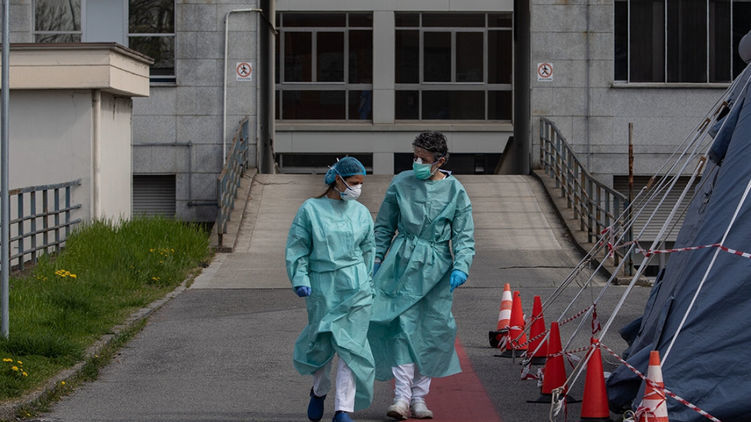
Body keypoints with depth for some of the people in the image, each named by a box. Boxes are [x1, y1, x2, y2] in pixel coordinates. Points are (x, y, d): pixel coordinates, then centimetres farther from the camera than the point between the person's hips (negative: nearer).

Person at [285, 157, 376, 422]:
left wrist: (369, 288, 15)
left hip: (355, 289, 2)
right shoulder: (310, 210, -2)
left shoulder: (361, 213, 7)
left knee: (350, 347, -7)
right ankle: (319, 390, 38)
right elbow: (297, 248, -1)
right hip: (322, 288, -2)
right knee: (322, 344, 6)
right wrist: (300, 280, -11)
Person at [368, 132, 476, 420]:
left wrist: (461, 267, -11)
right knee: (403, 324, -12)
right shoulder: (401, 183, 3)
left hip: (437, 266, 1)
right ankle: (402, 396, -14)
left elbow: (464, 236, 2)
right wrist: (375, 259, 7)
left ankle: (419, 396, 13)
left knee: (431, 330, 3)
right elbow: (384, 226, 12)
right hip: (404, 263, -1)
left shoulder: (455, 191, 0)